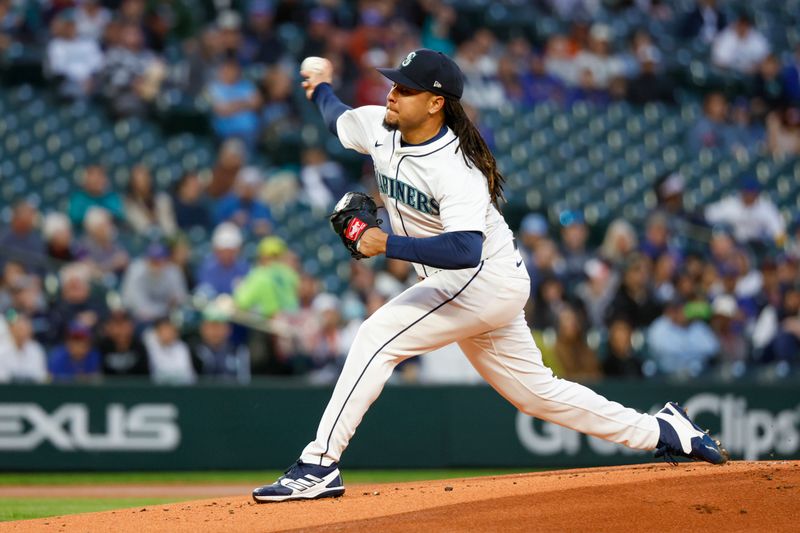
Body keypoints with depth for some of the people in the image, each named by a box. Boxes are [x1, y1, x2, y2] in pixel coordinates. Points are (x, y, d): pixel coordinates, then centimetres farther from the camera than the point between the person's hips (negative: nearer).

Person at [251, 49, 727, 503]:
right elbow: (340, 119, 24)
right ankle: (661, 432, 27)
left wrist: (389, 244, -43)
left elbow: (465, 249, -41)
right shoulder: (379, 127, -3)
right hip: (466, 287, 9)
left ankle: (320, 466, -21)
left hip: (485, 279, -9)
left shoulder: (457, 169, -27)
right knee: (535, 391, 16)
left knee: (379, 336, -21)